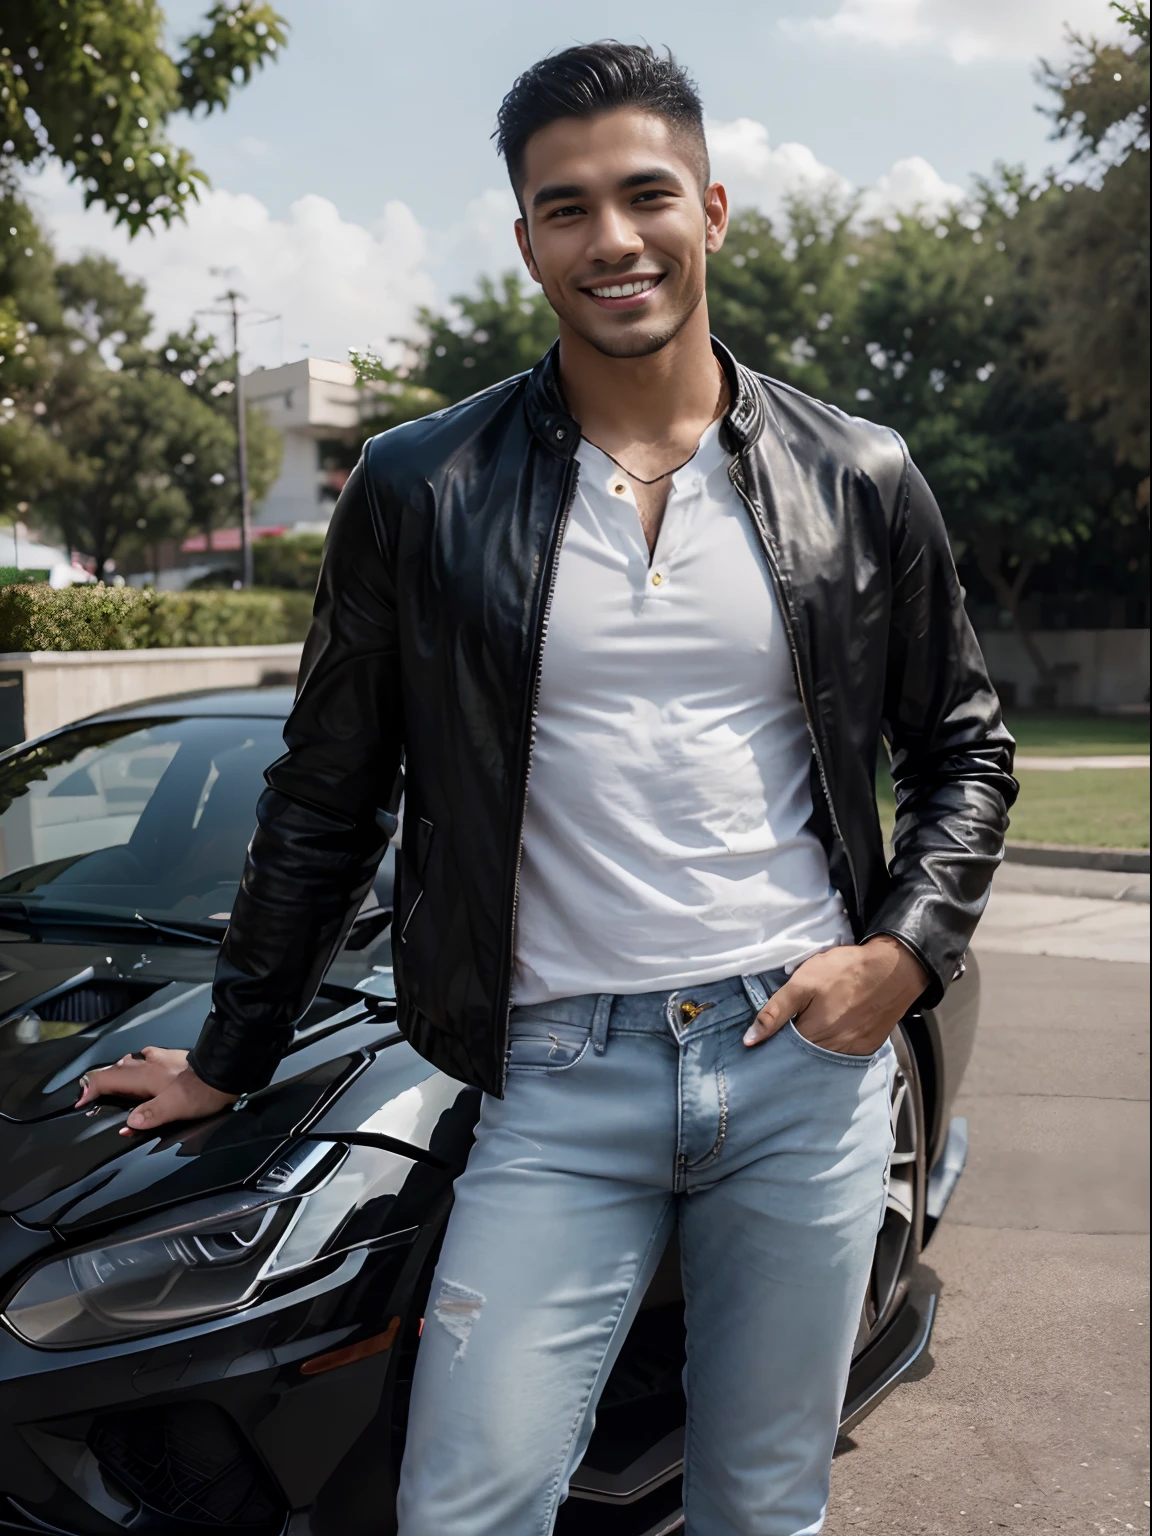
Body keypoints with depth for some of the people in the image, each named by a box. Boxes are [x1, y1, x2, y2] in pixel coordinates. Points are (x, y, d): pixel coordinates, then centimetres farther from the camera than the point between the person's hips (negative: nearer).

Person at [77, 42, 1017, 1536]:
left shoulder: (860, 482, 3)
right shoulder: (420, 492, -1)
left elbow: (963, 743, 13)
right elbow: (325, 801, 6)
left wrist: (906, 950, -4)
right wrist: (229, 1058, 11)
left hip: (812, 1056, 2)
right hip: (562, 1079, -1)